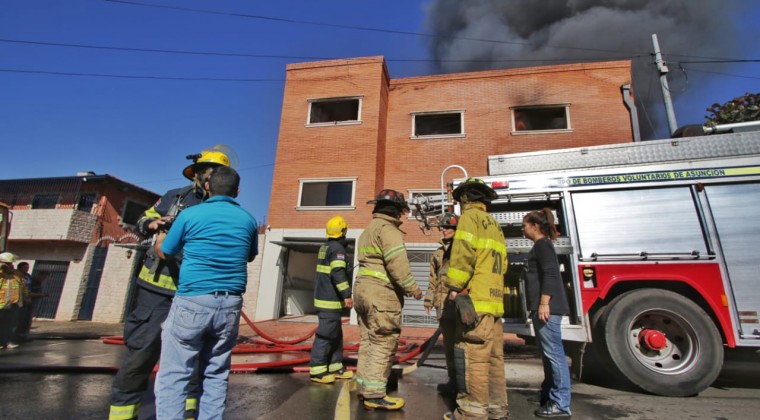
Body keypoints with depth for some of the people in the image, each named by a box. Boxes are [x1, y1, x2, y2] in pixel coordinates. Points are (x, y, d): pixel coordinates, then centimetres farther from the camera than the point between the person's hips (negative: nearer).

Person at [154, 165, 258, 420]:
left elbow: (164, 253, 11)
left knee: (173, 375, 6)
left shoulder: (190, 215, -4)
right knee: (216, 375, 14)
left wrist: (159, 237, 32)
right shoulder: (248, 220, 4)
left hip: (192, 302, -3)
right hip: (230, 305, 3)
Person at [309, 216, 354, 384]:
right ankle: (316, 370, 1)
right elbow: (338, 273, -23)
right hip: (330, 300, -10)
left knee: (336, 334, 14)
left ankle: (335, 367, 19)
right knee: (326, 334, -5)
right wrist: (347, 295, -21)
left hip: (323, 297, 10)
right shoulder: (337, 248, -13)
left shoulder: (324, 247, 16)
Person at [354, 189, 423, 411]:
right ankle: (374, 395, 2)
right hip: (381, 293, -10)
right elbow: (397, 263, -20)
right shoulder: (387, 228, -10)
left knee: (368, 341, 15)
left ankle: (364, 388, 23)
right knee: (383, 344, -3)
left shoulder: (368, 230, 21)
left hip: (363, 288, 10)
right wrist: (413, 288, -11)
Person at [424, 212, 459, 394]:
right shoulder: (438, 253, 17)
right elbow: (433, 279, 18)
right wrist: (429, 299, 12)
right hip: (443, 304, 5)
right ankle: (454, 380, 22)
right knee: (449, 343, 11)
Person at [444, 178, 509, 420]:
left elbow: (463, 254, -16)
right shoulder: (494, 224, 23)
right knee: (493, 357, 12)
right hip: (494, 300, 9)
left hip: (475, 299, -9)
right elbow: (501, 264, 20)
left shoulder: (470, 217, -3)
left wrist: (454, 288, -11)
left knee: (471, 357, -5)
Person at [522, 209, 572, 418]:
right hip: (543, 306, 11)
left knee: (553, 352, -7)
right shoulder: (541, 246, 20)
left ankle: (561, 404, -1)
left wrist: (544, 303, -25)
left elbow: (550, 275, -20)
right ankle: (548, 393, 27)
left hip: (547, 307, -11)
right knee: (547, 352, 17)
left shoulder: (542, 244, -10)